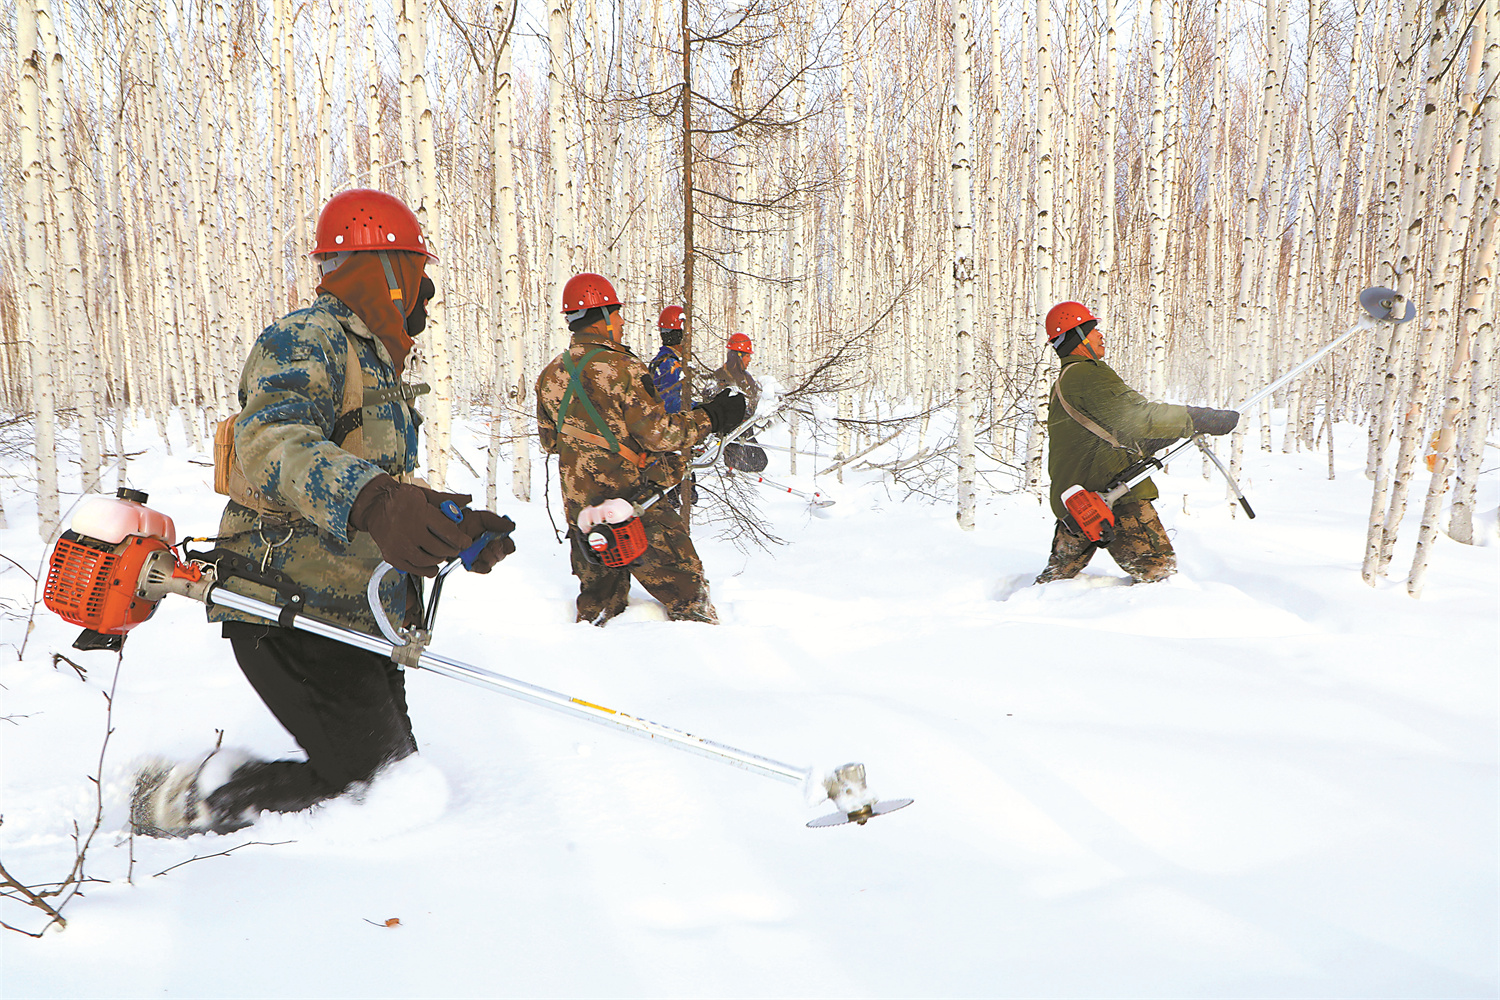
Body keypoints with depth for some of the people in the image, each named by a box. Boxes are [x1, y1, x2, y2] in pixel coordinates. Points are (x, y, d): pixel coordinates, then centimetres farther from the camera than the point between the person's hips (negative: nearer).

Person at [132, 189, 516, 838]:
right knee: (363, 781, -11)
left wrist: (457, 528, 8)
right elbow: (270, 444, -34)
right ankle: (174, 803, 3)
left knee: (396, 771, 12)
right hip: (291, 612, -10)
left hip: (353, 613, 10)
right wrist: (370, 501, -53)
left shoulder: (374, 363, 21)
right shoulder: (308, 341, -13)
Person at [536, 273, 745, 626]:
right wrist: (711, 418, -7)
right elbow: (658, 434, -18)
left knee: (599, 595, 20)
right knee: (685, 589, 3)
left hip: (580, 507, 7)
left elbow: (549, 441, 15)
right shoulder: (621, 369, -17)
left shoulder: (549, 375, 5)